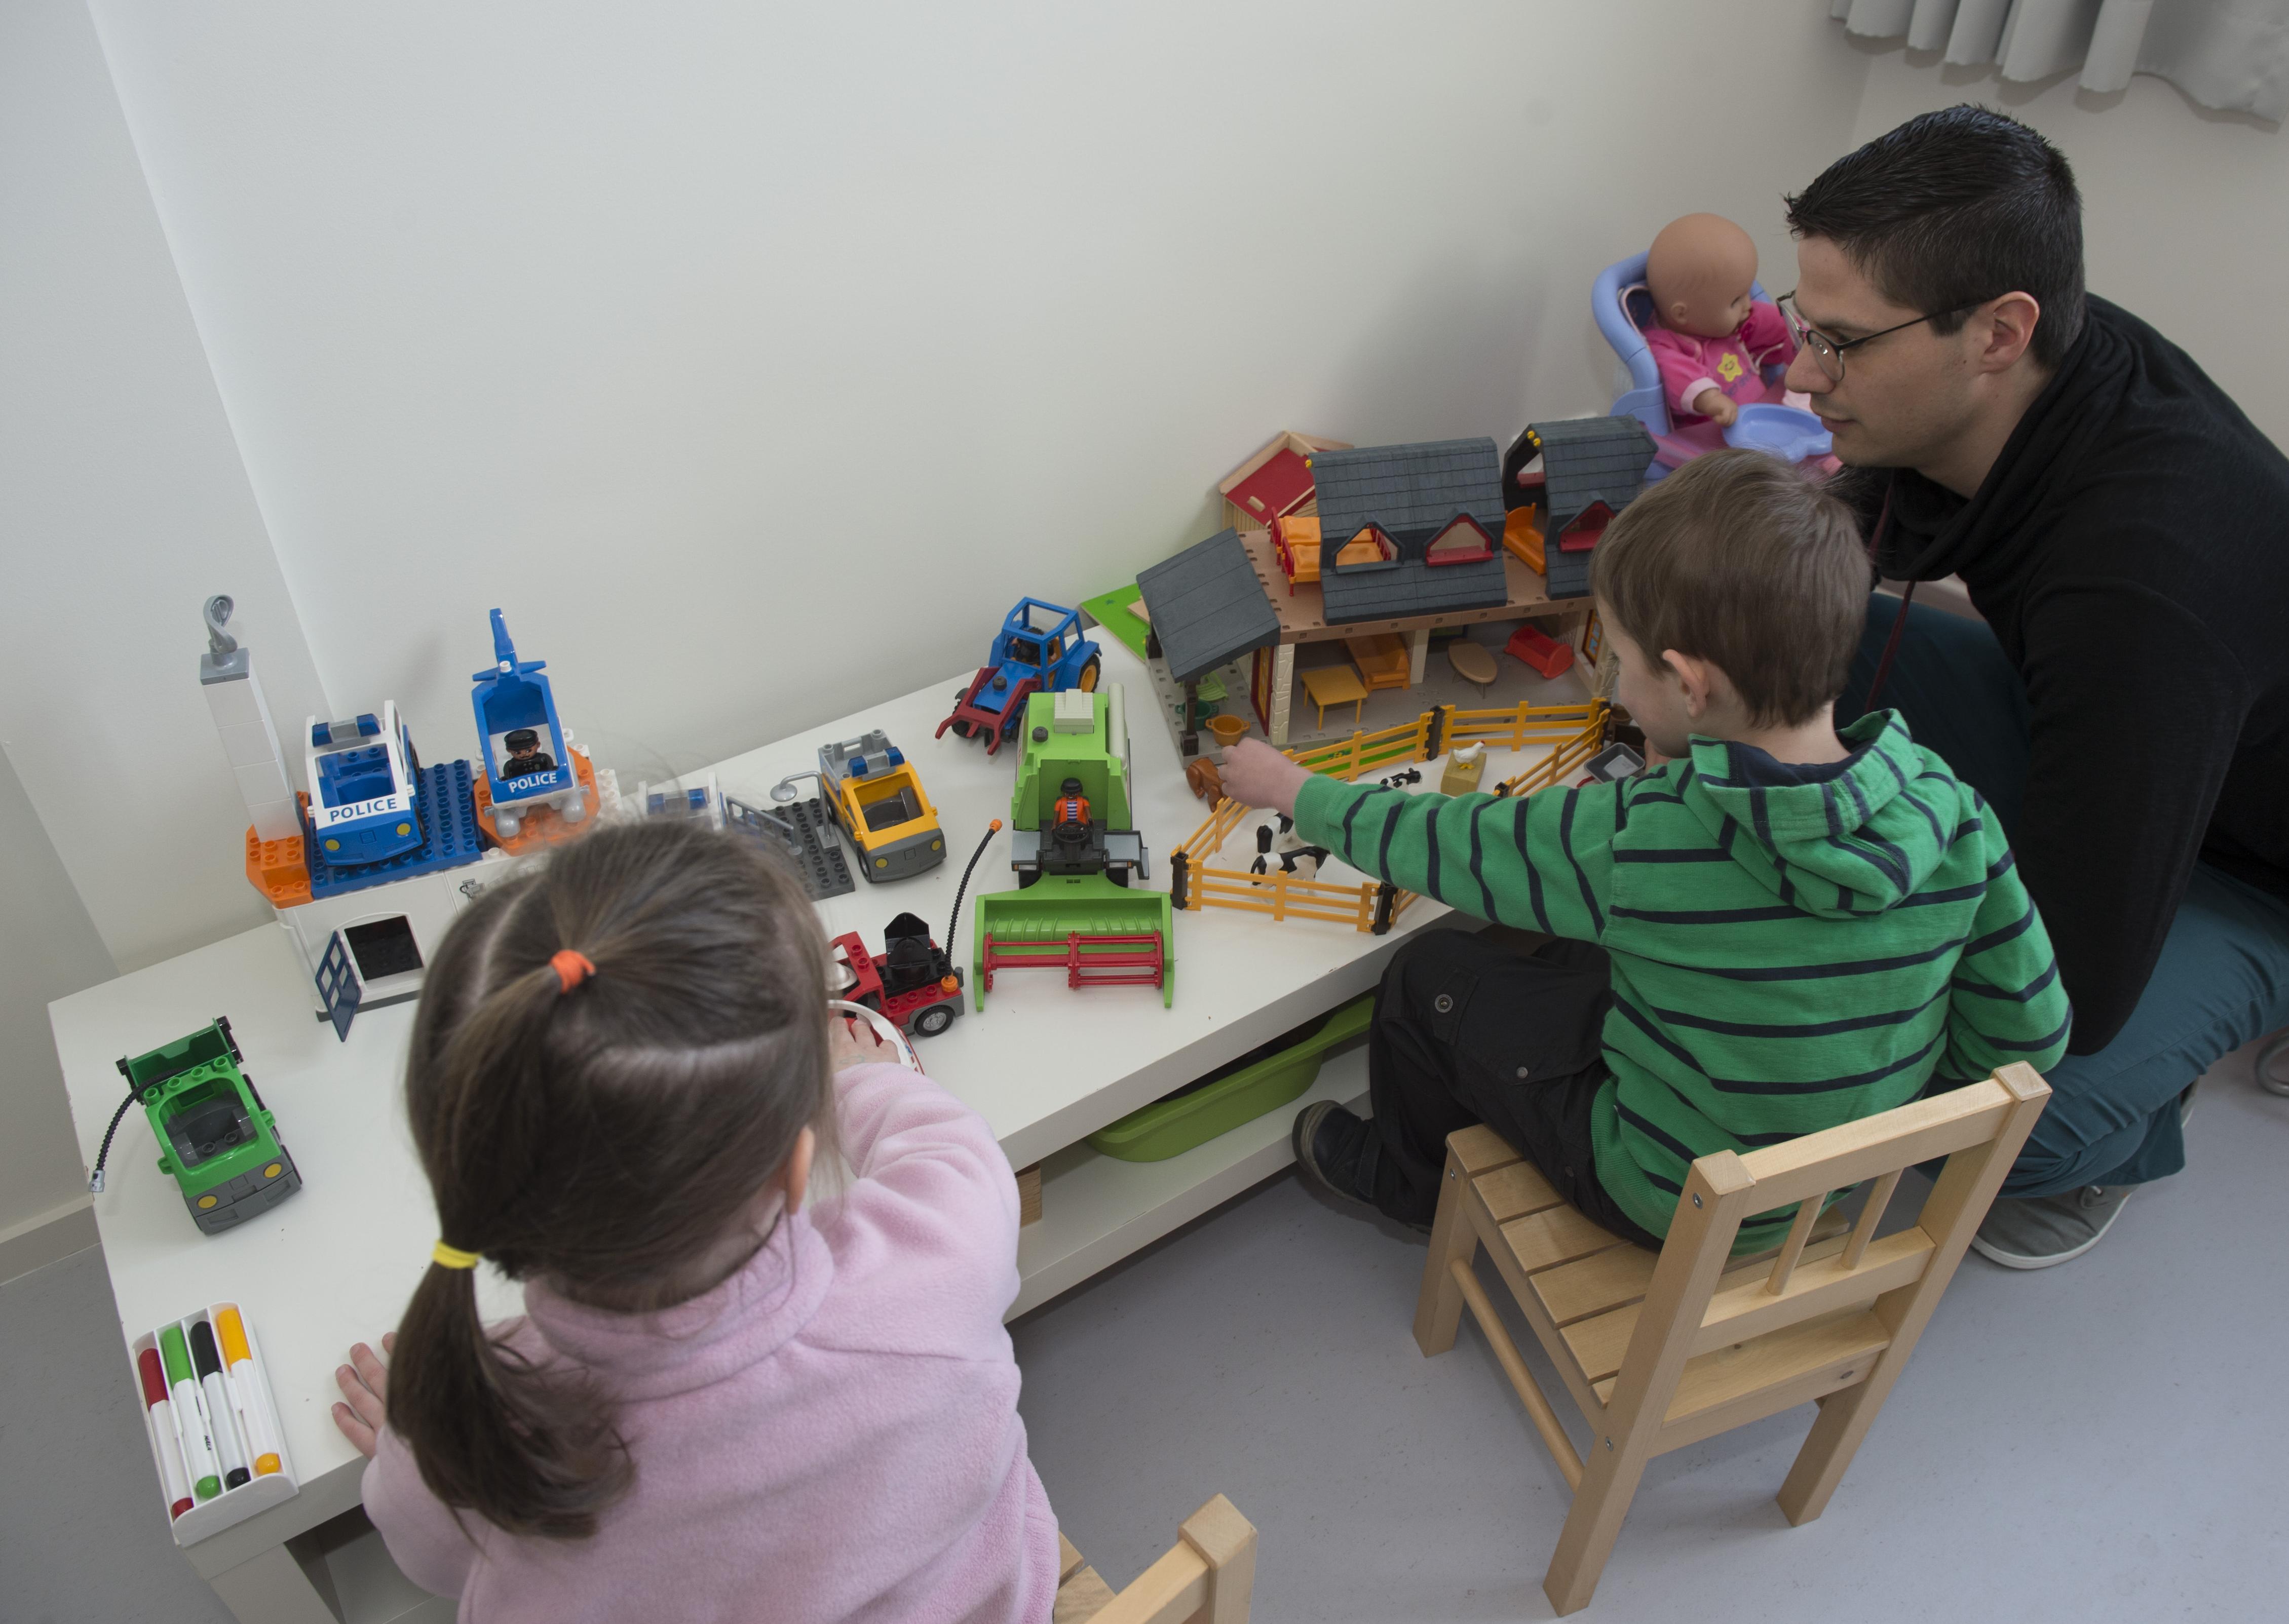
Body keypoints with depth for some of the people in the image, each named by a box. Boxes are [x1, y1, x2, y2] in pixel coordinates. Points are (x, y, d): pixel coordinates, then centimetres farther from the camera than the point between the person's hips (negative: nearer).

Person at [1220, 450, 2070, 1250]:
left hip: (1676, 1205, -5)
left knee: (1432, 972, 9)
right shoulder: (1951, 810, -19)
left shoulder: (1633, 840, -31)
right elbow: (2028, 1035, -9)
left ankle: (1404, 1180, 38)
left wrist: (1295, 790, 3)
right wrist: (1869, 1104, 9)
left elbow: (1437, 842, -15)